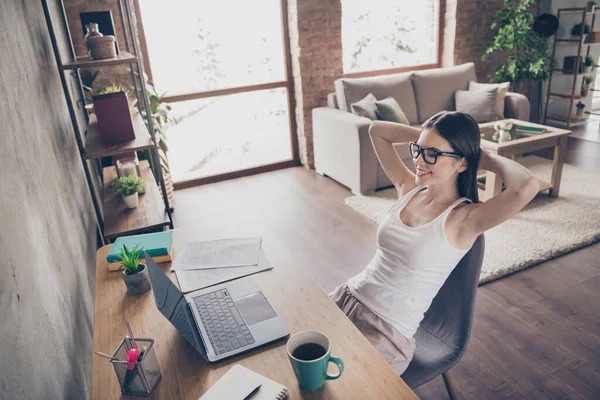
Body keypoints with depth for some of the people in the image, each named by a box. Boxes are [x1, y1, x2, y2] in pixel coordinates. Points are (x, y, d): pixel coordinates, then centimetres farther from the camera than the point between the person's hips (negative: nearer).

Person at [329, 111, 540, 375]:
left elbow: (527, 187, -34)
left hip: (388, 332, -6)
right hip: (347, 296, 6)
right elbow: (376, 130, 13)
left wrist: (489, 159, -15)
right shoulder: (408, 187, 4)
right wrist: (426, 138, 3)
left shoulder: (463, 218, -15)